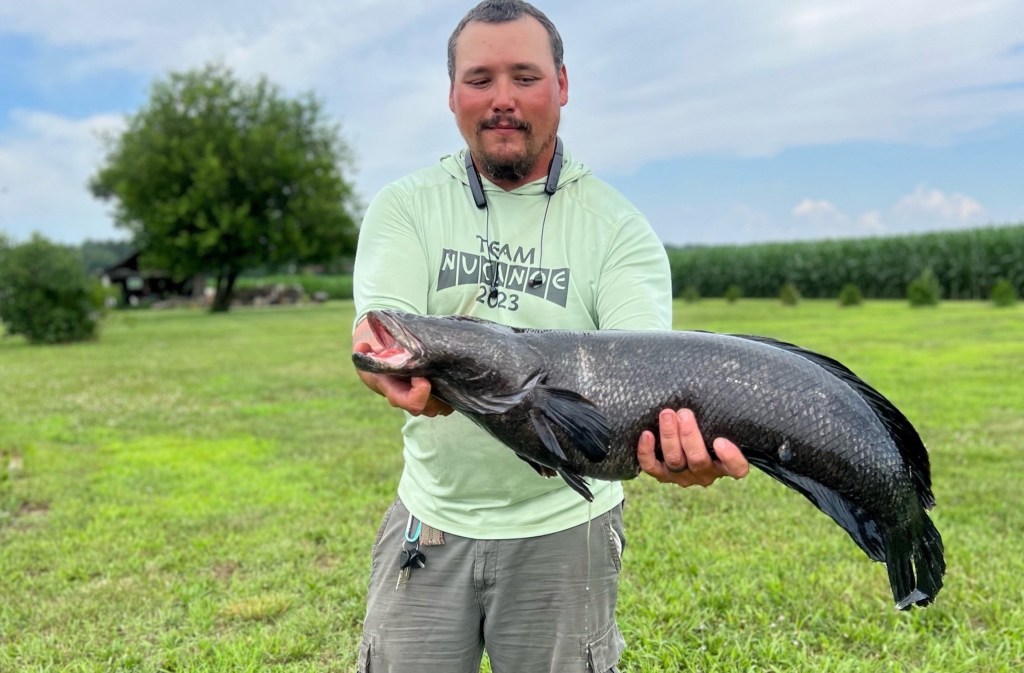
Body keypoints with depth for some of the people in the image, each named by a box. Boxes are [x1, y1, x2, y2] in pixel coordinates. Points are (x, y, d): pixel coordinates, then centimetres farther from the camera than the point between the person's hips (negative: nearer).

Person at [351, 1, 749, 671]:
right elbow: (377, 333, -16)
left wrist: (669, 427, -41)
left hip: (564, 526, -1)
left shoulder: (620, 228, -5)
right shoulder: (404, 207, -1)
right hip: (429, 521, 2)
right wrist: (403, 372, -40)